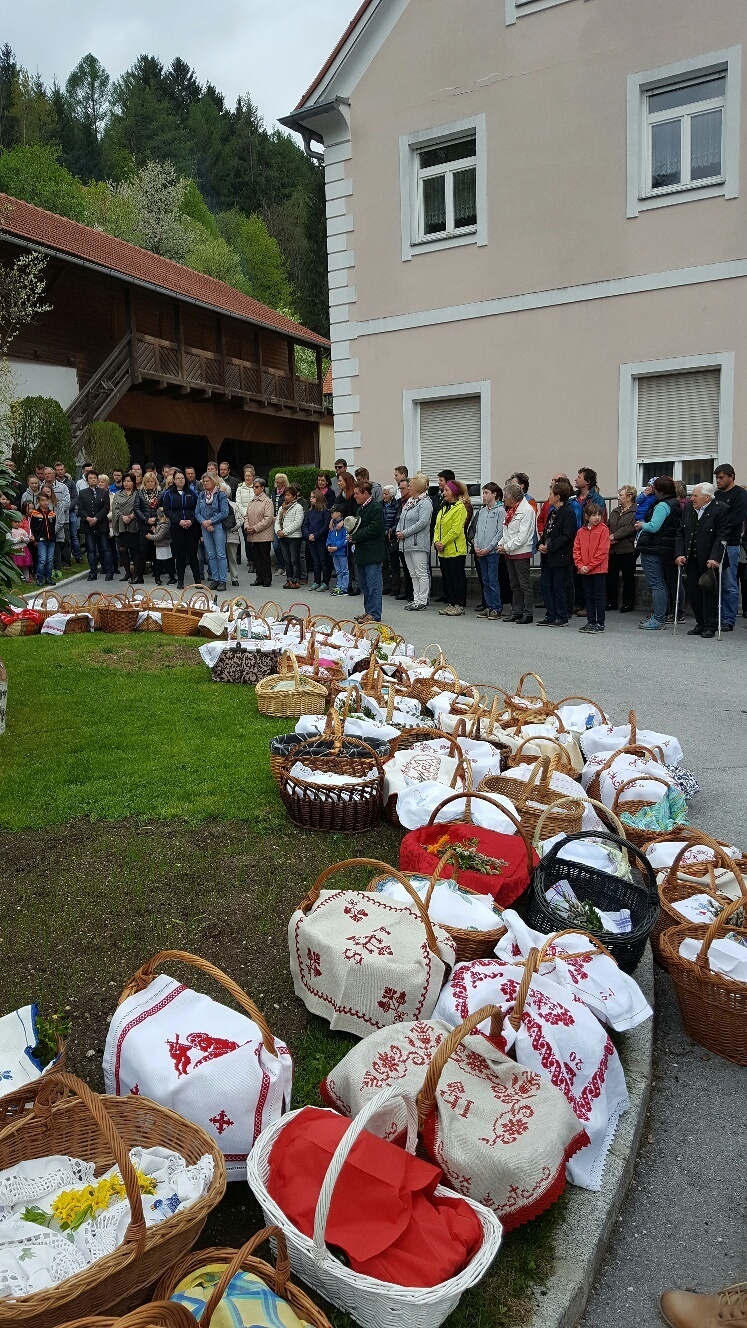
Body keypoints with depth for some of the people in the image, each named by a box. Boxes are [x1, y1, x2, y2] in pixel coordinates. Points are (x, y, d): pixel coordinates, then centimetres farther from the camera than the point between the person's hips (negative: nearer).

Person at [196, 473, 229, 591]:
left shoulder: (221, 495, -2)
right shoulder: (201, 495, 12)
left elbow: (224, 512, -10)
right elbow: (197, 512, 9)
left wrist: (210, 521, -14)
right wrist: (203, 522, -10)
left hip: (218, 526, -5)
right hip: (205, 528, 5)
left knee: (220, 554, -5)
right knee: (211, 555, 7)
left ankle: (222, 580, -4)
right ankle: (214, 579, 13)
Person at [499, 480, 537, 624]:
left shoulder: (527, 510, -13)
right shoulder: (510, 510, 14)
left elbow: (522, 536, -19)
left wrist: (507, 547, -15)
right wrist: (501, 544, 2)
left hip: (522, 552, -9)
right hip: (510, 552, 9)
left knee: (525, 583, -4)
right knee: (514, 584, 13)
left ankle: (528, 613, 1)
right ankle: (516, 611, 20)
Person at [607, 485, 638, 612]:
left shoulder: (636, 512, -5)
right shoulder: (614, 511, 18)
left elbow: (631, 528, -16)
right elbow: (608, 527, 12)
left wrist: (614, 536, -16)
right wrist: (609, 537, -8)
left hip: (627, 549, -6)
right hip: (612, 549, 6)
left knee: (628, 578, 1)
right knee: (611, 577, 6)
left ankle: (628, 604, 10)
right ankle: (611, 602, 16)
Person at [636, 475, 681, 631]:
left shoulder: (662, 505, -16)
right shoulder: (676, 505, 14)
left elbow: (654, 527, -23)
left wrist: (642, 525, -3)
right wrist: (645, 525, 14)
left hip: (653, 549, -10)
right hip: (667, 549, 10)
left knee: (656, 584, -7)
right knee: (661, 583, 16)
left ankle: (657, 620, -6)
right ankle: (659, 616, 24)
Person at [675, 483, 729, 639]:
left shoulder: (720, 510, -10)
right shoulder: (689, 509, 9)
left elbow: (722, 537, -14)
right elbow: (681, 533, 9)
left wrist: (715, 558, -22)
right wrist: (679, 554, -2)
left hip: (710, 561, -6)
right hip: (692, 560, 6)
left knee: (709, 591, -2)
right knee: (693, 591, 7)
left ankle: (710, 626, 7)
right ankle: (700, 624, 18)